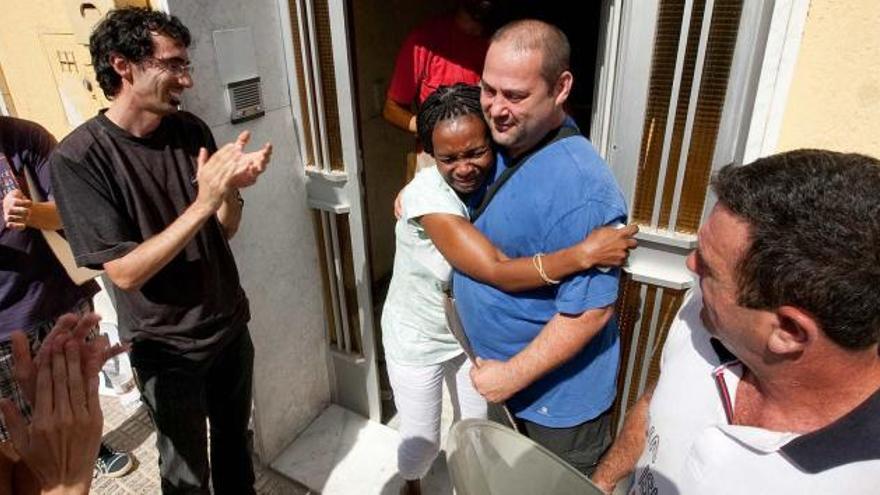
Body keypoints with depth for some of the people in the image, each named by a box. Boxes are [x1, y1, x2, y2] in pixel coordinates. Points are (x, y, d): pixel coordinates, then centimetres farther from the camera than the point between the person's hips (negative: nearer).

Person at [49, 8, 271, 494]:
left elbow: (224, 230, 1)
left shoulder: (191, 130, -5)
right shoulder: (78, 157, -19)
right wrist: (202, 202, -30)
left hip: (230, 323, 5)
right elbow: (124, 271, -22)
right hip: (167, 347, -4)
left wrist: (232, 186, -19)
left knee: (235, 438, 25)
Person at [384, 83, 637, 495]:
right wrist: (585, 254, -43)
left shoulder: (493, 179, -15)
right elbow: (498, 272, -40)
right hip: (418, 340, -4)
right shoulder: (426, 195, -33)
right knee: (422, 442, 12)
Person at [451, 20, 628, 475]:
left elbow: (589, 313, -29)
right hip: (499, 363, 8)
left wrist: (510, 376, -21)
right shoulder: (501, 142, -6)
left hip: (558, 395, -7)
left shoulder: (580, 189, -33)